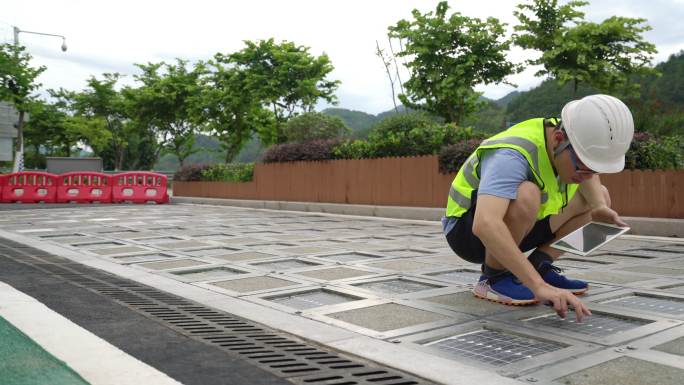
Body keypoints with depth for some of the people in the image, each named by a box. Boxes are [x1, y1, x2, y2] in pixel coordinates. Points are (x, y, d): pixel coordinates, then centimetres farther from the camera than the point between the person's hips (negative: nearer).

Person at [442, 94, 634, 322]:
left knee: (600, 196, 4)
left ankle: (538, 266, 1)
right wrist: (539, 287, -52)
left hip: (507, 228, 8)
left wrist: (600, 206, -12)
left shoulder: (563, 145, -10)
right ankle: (494, 278, -16)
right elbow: (485, 225, -49)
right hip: (468, 230, -8)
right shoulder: (512, 156, -34)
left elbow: (590, 180, 11)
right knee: (525, 195, -38)